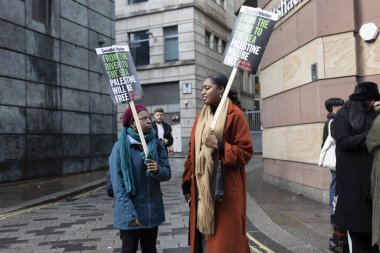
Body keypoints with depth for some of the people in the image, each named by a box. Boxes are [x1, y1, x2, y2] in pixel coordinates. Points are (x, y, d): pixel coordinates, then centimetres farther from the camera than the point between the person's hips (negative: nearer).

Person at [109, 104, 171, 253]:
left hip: (152, 210, 4)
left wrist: (158, 170, -20)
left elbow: (167, 173, 3)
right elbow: (117, 183, -14)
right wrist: (129, 212, -20)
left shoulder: (157, 144, 1)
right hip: (130, 211, -4)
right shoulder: (121, 146, -12)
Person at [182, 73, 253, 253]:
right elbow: (192, 152, 13)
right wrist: (187, 183, 11)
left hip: (226, 188, -5)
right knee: (202, 235, 10)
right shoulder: (201, 116, 12)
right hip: (201, 188, 6)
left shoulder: (235, 115, -7)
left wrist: (219, 146, -22)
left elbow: (245, 152, -9)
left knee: (225, 237, 1)